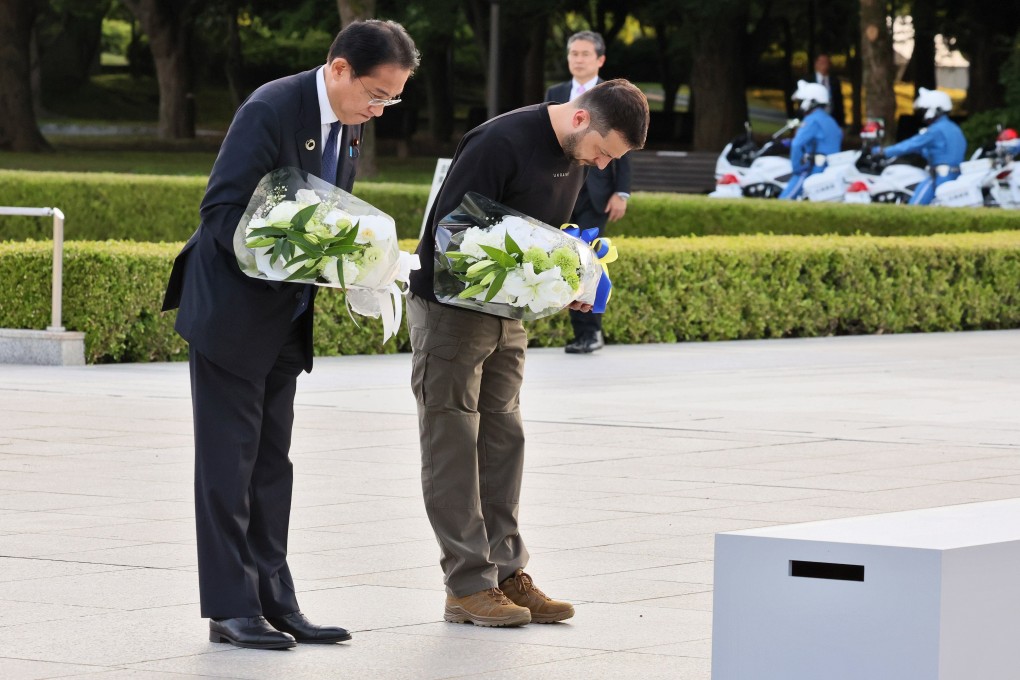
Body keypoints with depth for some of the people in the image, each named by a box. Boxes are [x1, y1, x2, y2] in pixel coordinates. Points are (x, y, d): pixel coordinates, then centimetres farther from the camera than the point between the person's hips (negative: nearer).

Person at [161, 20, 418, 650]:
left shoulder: (348, 123, 5)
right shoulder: (271, 110, -21)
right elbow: (221, 209, -22)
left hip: (286, 318, 8)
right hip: (233, 310, -8)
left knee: (271, 464, 10)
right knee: (229, 463, -3)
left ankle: (274, 602, 13)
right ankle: (230, 609, 0)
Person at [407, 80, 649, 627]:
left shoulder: (573, 156, 3)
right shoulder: (500, 143, -24)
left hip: (506, 315, 8)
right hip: (449, 308, -8)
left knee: (502, 442, 7)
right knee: (453, 446, -4)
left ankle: (506, 573, 11)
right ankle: (468, 586, -4)